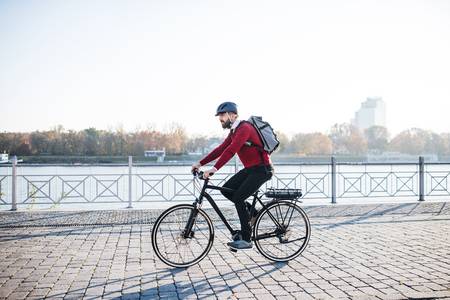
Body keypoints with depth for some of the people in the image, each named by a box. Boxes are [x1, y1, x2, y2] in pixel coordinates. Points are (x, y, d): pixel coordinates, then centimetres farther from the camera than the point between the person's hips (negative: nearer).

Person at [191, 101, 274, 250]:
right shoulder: (234, 131, 11)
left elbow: (231, 150, -31)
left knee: (238, 198, -15)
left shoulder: (244, 128, -20)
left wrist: (214, 168, -37)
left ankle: (246, 239, -5)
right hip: (250, 168, 9)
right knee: (226, 189, -1)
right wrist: (200, 163, 3)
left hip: (261, 169, -9)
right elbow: (221, 149, 9)